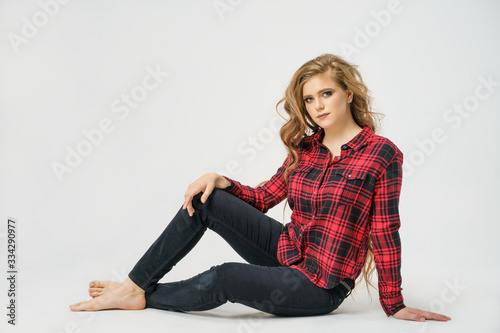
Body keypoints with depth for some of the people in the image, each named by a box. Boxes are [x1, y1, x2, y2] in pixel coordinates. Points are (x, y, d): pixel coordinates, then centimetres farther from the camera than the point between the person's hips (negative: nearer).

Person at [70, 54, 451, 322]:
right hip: (285, 251, 6)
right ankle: (136, 284, -2)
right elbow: (264, 197, 9)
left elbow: (385, 233, -11)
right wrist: (220, 181, -9)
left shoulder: (383, 154, -12)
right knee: (205, 200, -10)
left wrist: (393, 305, -5)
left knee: (226, 278, -28)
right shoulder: (305, 148, 5)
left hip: (321, 287, -6)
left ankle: (143, 296, -1)